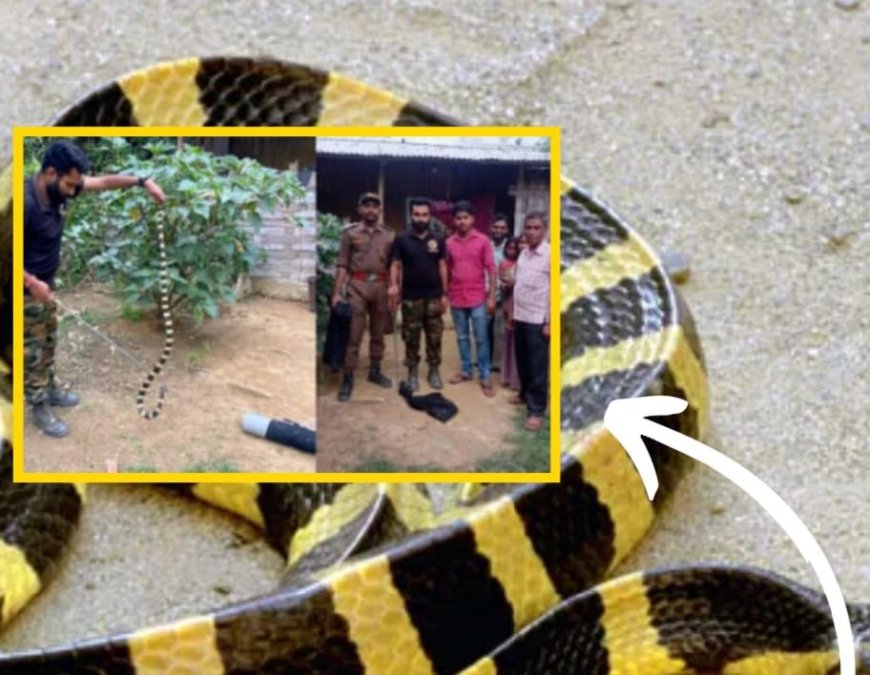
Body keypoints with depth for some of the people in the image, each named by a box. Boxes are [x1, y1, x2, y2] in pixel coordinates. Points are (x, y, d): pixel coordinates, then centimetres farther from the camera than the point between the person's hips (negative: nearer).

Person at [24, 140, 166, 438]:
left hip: (45, 283, 8)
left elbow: (103, 182, 2)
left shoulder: (60, 188, -8)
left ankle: (49, 389, 42)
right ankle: (40, 409, 18)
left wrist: (142, 181, -6)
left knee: (48, 341, 24)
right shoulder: (25, 203, -33)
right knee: (33, 350, 5)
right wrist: (32, 283, -29)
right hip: (27, 289, -8)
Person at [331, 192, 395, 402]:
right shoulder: (350, 233, 2)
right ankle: (348, 378, -1)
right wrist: (337, 292, -6)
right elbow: (342, 265, 0)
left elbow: (392, 265, 10)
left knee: (378, 333, 11)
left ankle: (375, 371, 24)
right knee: (353, 334, -4)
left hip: (381, 286, 3)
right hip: (357, 286, -3)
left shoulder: (388, 235, 9)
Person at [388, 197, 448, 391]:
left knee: (434, 337, 6)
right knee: (411, 337, 4)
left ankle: (434, 371, 17)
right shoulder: (401, 240, -1)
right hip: (411, 298, -1)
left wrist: (444, 294, 1)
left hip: (434, 297, 1)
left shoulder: (438, 241, 4)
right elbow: (395, 265, -2)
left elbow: (442, 267, 6)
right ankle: (412, 373, 14)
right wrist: (393, 285, -21)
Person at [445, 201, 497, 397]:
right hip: (457, 299, 3)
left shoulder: (483, 240, -5)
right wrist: (444, 295, 6)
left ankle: (485, 377, 5)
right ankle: (466, 370, 24)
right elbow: (446, 271, 8)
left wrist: (491, 296, -7)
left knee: (481, 339, 0)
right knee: (462, 337, 12)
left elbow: (491, 269, -4)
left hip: (478, 298, -3)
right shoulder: (449, 243, 2)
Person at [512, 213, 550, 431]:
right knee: (522, 361, 17)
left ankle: (536, 410, 1)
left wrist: (550, 322, -16)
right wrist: (512, 312, 14)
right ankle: (525, 395, 34)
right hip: (520, 317, 7)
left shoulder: (550, 254, -14)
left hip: (538, 320, -7)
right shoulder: (524, 254, 8)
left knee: (537, 366, -3)